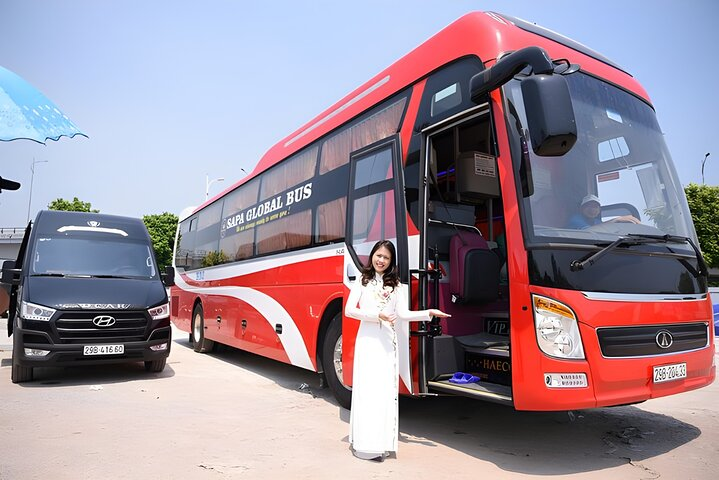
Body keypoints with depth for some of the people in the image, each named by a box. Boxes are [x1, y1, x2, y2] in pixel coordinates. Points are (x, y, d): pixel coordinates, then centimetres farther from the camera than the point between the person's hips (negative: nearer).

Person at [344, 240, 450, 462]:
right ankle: (363, 442, 4)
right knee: (366, 387, -2)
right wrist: (377, 315, -13)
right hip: (367, 338, -2)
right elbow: (349, 310, -3)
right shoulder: (362, 280, 5)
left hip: (388, 341, 2)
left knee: (386, 387, 2)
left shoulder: (395, 285, 12)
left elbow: (403, 314, 6)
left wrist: (429, 313, -4)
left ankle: (382, 442, 9)